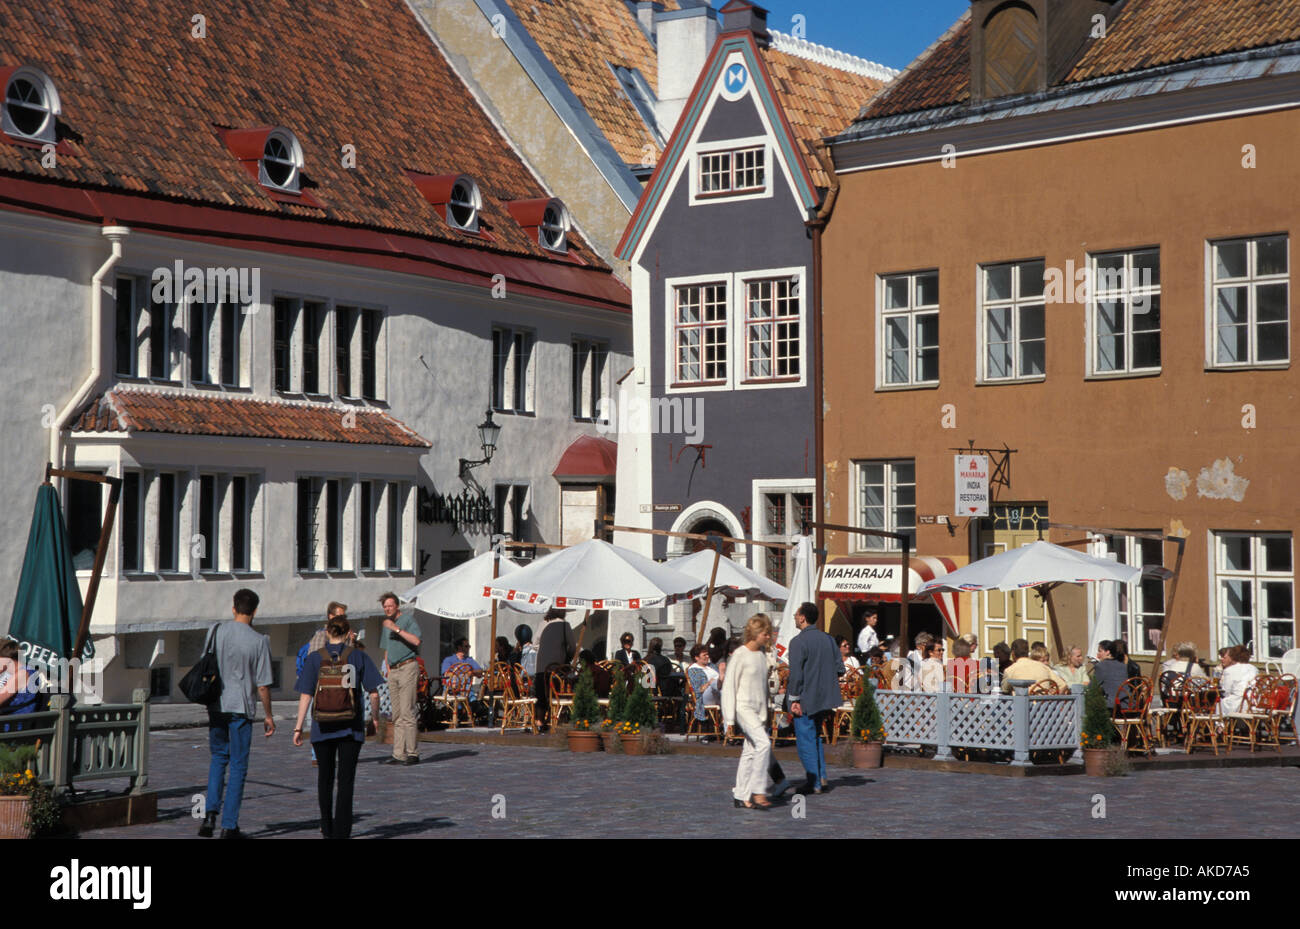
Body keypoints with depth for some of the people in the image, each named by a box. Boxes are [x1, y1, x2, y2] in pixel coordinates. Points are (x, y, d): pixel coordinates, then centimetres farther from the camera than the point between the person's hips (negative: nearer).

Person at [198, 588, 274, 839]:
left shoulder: (216, 632, 1)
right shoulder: (259, 641, -8)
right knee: (238, 766, 4)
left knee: (218, 758, 19)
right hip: (241, 708, -3)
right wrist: (268, 716, 4)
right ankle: (229, 825, 4)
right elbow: (262, 685, -7)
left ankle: (211, 813, 3)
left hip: (216, 706, 3)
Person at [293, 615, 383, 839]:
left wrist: (298, 727, -1)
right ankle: (341, 831, -7)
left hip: (323, 726, 1)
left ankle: (327, 827, 29)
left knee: (325, 776, 18)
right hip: (351, 726, -1)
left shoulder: (314, 658, -1)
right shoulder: (359, 656, -2)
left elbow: (305, 696, -5)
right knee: (346, 779, 0)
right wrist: (375, 717, 12)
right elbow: (374, 693, -3)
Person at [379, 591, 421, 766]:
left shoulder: (407, 620, -4)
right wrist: (389, 671, 18)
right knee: (396, 715, 5)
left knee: (407, 712, -12)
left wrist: (397, 629, -19)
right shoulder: (386, 624, 20)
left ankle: (412, 753, -10)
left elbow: (416, 641, -19)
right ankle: (399, 754, 5)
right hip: (393, 671, 8)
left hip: (407, 667, -8)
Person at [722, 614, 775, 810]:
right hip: (743, 707, -7)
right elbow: (729, 686, -10)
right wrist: (729, 718, -12)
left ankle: (741, 795, 10)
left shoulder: (762, 653, 12)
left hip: (758, 709, 7)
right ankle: (758, 792, -18)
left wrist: (765, 713, 23)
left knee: (750, 751, 6)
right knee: (764, 743, -21)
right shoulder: (740, 655, -11)